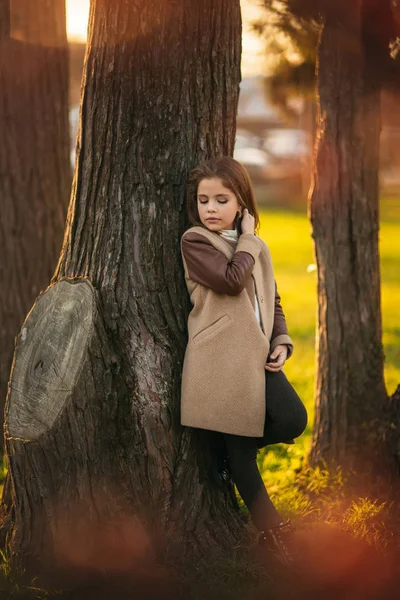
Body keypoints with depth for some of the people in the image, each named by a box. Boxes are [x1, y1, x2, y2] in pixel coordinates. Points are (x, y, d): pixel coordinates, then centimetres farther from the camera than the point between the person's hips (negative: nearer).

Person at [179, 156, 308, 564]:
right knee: (237, 446, -3)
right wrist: (247, 239, -5)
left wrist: (282, 341, 6)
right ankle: (269, 528, 9)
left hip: (258, 356, 6)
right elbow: (231, 280, -19)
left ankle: (241, 448, 18)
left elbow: (273, 300, 22)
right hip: (221, 359, -6)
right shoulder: (195, 240, -3)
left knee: (293, 421, -12)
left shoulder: (257, 247, 17)